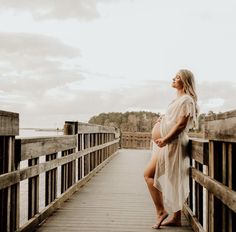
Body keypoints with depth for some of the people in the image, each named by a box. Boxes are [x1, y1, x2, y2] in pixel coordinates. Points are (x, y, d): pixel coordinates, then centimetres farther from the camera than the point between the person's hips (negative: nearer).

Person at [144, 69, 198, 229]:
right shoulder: (178, 99, 19)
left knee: (149, 175, -8)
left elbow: (181, 124, -20)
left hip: (172, 144, -10)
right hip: (168, 144, 10)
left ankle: (161, 210, -2)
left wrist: (166, 139, -22)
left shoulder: (186, 100, -10)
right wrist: (162, 120, 10)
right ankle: (176, 218, 16)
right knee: (174, 181, 10)